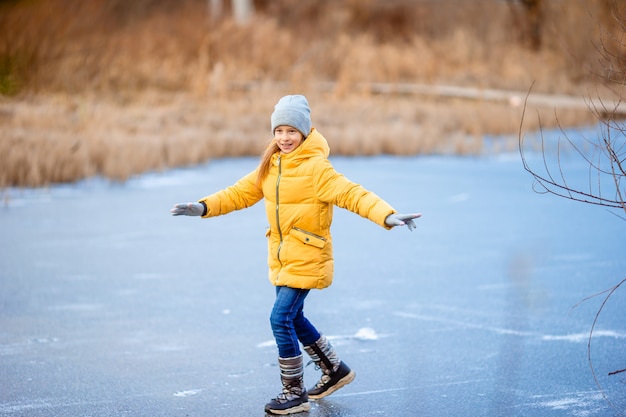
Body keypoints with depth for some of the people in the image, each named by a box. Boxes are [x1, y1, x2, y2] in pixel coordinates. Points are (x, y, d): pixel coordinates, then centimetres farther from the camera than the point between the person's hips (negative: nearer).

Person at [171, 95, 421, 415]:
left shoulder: (315, 167, -18)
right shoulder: (271, 165, 6)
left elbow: (352, 194, -27)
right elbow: (241, 192, 11)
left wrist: (387, 216, -40)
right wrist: (204, 207, 1)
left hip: (306, 258, -8)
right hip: (282, 257, 8)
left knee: (281, 318, -13)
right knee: (293, 317, 18)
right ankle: (334, 370, 39)